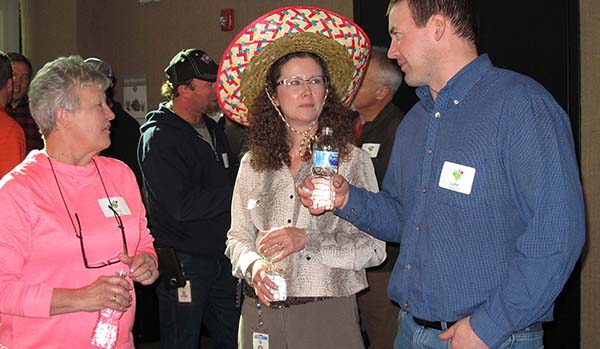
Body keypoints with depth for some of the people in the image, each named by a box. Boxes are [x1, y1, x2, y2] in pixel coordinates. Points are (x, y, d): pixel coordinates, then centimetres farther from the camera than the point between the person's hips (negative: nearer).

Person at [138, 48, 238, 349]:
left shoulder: (212, 130, 13)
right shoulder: (159, 137, -14)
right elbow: (182, 206, -22)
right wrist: (236, 192, -17)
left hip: (220, 255, 8)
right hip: (183, 260, -8)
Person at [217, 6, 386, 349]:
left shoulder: (352, 160, -4)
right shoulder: (253, 165, 5)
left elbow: (374, 248, -9)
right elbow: (237, 238, 11)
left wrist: (307, 240, -21)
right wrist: (252, 264, -11)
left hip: (328, 314, -2)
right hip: (261, 312, 3)